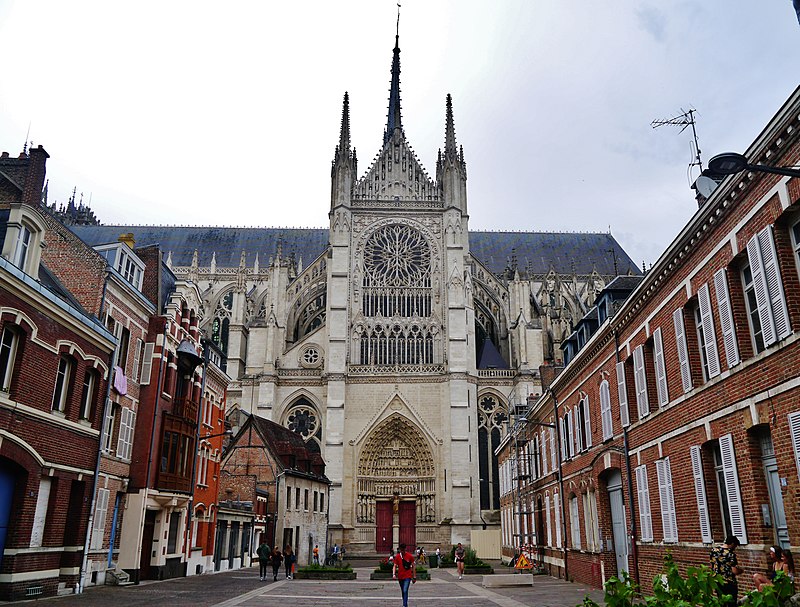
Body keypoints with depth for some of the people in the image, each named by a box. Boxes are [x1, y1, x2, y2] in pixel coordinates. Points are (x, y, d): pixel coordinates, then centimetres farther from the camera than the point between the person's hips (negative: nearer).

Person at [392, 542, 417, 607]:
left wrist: (414, 577, 1)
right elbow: (394, 566, -2)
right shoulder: (397, 556, 0)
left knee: (405, 591, -17)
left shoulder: (410, 556, -5)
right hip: (400, 577, 4)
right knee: (403, 592, 14)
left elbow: (413, 566, 1)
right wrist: (394, 574, -20)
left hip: (408, 576, -3)